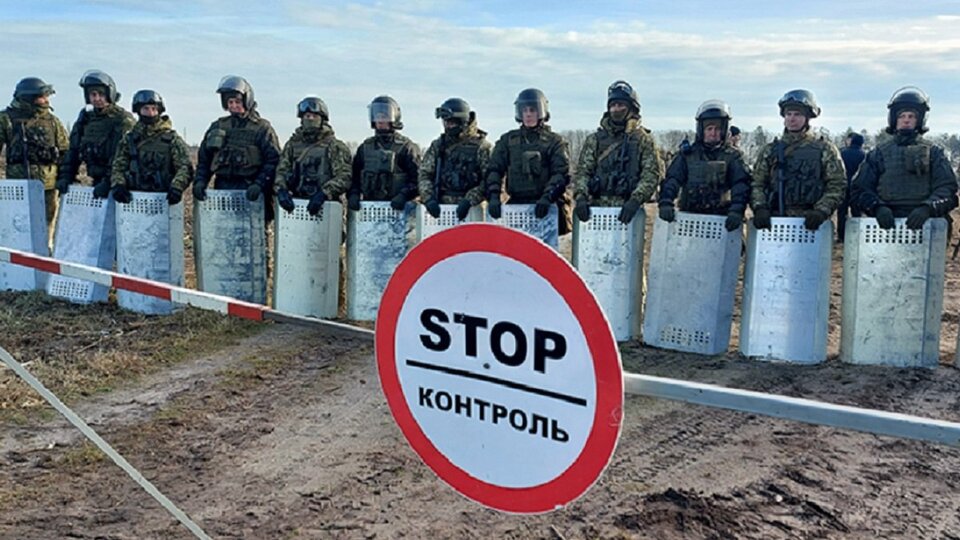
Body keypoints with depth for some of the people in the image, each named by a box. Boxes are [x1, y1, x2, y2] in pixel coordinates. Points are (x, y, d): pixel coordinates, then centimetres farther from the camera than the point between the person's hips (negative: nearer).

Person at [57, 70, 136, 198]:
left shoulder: (123, 120, -7)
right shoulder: (85, 118, 14)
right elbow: (73, 151, 17)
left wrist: (108, 182, -24)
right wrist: (65, 177, 6)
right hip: (93, 181, 6)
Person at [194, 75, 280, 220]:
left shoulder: (261, 128, 2)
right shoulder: (217, 127, 16)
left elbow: (274, 161, -5)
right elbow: (204, 159, 18)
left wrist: (259, 184, -17)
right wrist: (200, 181, 2)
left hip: (250, 195, -4)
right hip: (222, 190, 4)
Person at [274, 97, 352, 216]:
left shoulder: (335, 146, 2)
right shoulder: (293, 144, 16)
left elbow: (344, 177, -9)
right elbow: (281, 170, 10)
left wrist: (324, 193, -23)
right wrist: (281, 189, -11)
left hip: (323, 206, -4)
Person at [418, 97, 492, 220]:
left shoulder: (481, 146, -1)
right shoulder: (438, 146, 13)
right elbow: (424, 175, 11)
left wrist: (469, 200, -18)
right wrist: (429, 199, -6)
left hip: (471, 210, -3)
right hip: (440, 207, 4)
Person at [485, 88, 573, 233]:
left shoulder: (554, 141, 8)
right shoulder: (508, 140, 16)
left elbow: (561, 174, -3)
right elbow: (494, 170, 10)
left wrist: (547, 197, -18)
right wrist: (493, 196, -6)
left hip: (546, 210, -2)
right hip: (516, 205, 2)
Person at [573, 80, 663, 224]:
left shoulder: (643, 139, 6)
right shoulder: (595, 139, 13)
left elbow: (652, 174, -4)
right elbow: (582, 171, 6)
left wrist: (636, 200, -19)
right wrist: (581, 197, -12)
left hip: (627, 211, -2)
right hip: (597, 207, 2)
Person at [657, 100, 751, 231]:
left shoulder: (732, 156, 7)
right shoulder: (688, 154, 10)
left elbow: (741, 185, -4)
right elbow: (672, 179, 0)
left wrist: (736, 210, -21)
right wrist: (666, 203, -19)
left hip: (721, 220, -1)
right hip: (689, 218, 1)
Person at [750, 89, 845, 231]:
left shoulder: (825, 150, 9)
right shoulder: (769, 150, 15)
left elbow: (836, 187, 2)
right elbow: (757, 184, 9)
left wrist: (821, 211, -13)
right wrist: (760, 208, -9)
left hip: (810, 223, -2)